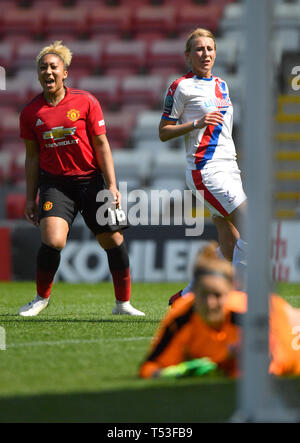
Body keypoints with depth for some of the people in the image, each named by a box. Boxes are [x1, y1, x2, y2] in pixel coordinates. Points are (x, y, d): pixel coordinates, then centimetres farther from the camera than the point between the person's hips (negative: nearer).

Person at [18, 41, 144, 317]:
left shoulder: (86, 102, -4)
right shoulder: (31, 113, 0)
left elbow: (101, 145, -2)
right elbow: (32, 157, 9)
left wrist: (111, 186, -7)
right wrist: (31, 198, 8)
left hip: (91, 180, 0)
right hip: (54, 182, 0)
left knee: (113, 240, 3)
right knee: (52, 240, -20)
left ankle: (123, 302, 19)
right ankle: (41, 298, 2)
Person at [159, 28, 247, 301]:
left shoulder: (221, 86, 18)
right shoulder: (181, 87, -4)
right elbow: (163, 132, -4)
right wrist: (196, 123, -17)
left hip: (229, 169, 8)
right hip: (205, 169, -8)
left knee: (230, 251, 1)